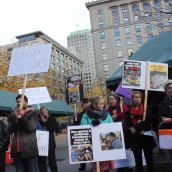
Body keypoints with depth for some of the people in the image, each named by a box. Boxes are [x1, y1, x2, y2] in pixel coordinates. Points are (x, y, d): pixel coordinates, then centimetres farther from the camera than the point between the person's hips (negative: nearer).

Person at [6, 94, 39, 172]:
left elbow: (31, 128, -10)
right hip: (17, 151, 4)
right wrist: (16, 119, -12)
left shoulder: (33, 114, 4)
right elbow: (9, 130, 3)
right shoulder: (12, 116, 16)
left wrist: (22, 117, -18)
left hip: (29, 150, -4)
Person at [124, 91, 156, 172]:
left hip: (147, 138, -1)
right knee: (138, 162, 8)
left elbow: (148, 122, -9)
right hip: (135, 140, 1)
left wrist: (135, 127, -16)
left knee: (149, 161, 5)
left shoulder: (147, 110, 6)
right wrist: (139, 132, -15)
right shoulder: (128, 112, 7)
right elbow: (126, 126, -3)